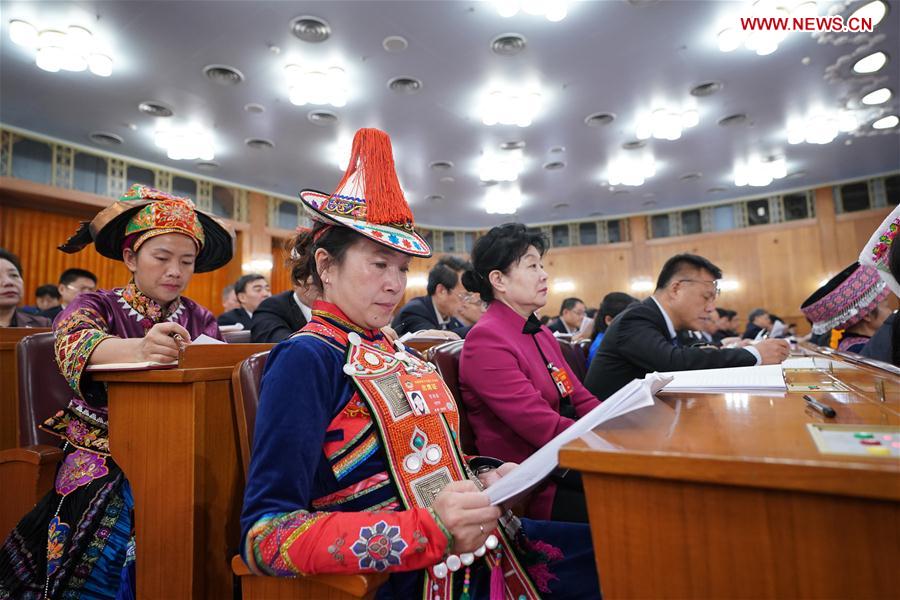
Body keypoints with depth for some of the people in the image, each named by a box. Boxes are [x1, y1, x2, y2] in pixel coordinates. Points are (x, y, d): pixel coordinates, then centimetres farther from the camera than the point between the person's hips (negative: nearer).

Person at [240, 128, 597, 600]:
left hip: (470, 546, 7)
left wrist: (484, 479, -3)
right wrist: (428, 530, -28)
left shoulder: (392, 355, 9)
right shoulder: (306, 359, -14)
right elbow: (265, 534, -19)